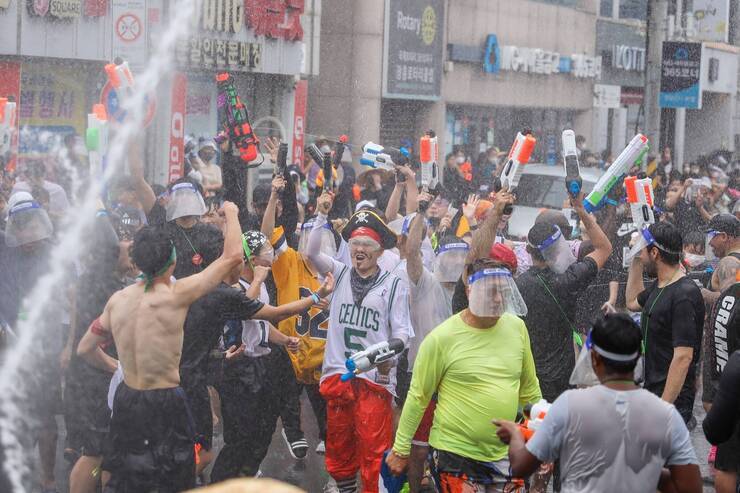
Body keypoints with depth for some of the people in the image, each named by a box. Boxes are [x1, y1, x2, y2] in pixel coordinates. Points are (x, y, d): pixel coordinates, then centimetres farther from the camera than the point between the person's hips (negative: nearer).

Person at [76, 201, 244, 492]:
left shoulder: (117, 300, 0)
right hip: (166, 404, -5)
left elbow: (85, 349, 11)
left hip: (126, 400, 6)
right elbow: (233, 256, -14)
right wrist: (231, 213, 1)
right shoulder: (177, 295, -17)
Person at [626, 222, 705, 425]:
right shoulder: (659, 286, 11)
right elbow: (633, 302, 34)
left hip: (671, 398, -9)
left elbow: (683, 357, -24)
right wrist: (635, 262, 21)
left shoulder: (685, 295, -19)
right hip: (651, 391, 9)